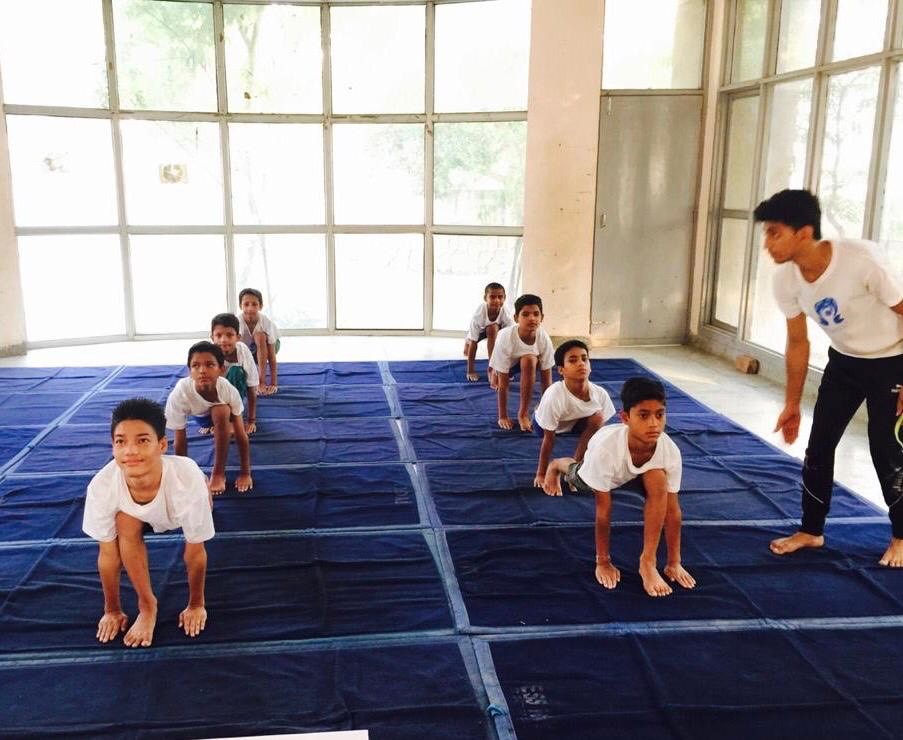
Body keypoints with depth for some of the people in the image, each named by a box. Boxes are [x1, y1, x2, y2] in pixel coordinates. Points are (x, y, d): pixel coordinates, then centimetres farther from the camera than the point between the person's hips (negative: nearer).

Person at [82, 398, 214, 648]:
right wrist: (112, 611, -8)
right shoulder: (101, 486, -39)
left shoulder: (187, 480, -44)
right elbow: (108, 554, -20)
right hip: (137, 515, -2)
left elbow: (196, 553, -27)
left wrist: (196, 605, -14)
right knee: (126, 525, -25)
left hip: (181, 501, 3)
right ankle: (147, 606, -7)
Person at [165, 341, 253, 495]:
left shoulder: (229, 391, -38)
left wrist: (246, 473, -26)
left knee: (221, 412, -29)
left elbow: (241, 435, -30)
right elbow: (180, 442, -30)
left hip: (220, 410, -5)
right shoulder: (179, 394, -40)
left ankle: (218, 473, -18)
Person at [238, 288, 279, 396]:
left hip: (265, 346, -2)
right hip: (245, 349, 2)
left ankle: (262, 382, -30)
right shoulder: (237, 322, -30)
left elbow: (272, 355, -31)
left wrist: (274, 383, -35)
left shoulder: (266, 322, -32)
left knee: (259, 335, -34)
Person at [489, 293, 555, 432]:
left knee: (529, 361, -32)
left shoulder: (544, 339, -30)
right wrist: (503, 417, -28)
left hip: (528, 361, -2)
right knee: (497, 382, -23)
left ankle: (523, 413, -22)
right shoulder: (506, 337, -36)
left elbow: (546, 380, -21)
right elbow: (502, 384, -31)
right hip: (505, 363, 2)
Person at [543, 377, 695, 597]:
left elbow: (672, 509, -27)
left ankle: (648, 562, -22)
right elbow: (603, 511, -36)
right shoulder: (606, 448, -46)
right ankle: (556, 465, 71)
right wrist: (603, 562, -28)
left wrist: (674, 562, -22)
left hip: (637, 472, 0)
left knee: (658, 480, -34)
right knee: (578, 479, 32)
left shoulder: (670, 451, -39)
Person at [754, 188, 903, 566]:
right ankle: (811, 530, 20)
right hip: (843, 362, 5)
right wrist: (792, 404, 4)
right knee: (819, 444, 3)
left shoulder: (860, 260, -34)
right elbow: (797, 343, -1)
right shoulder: (785, 280, -16)